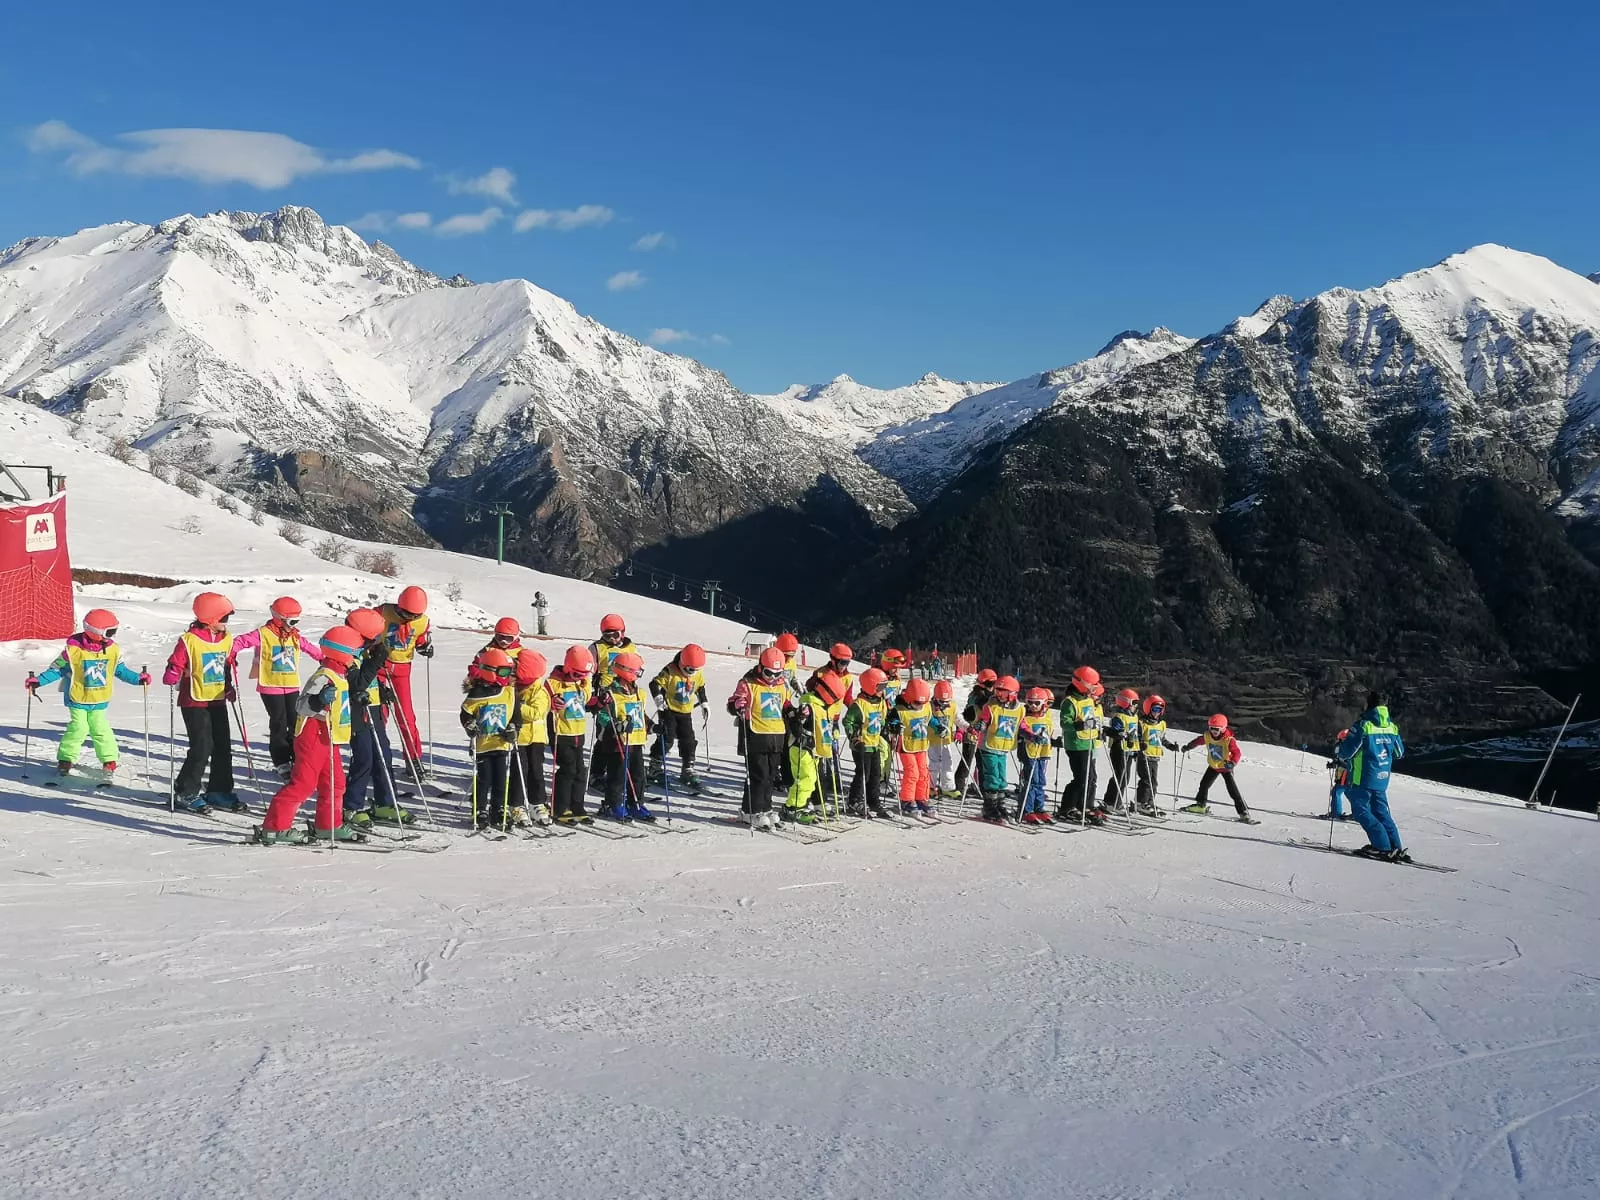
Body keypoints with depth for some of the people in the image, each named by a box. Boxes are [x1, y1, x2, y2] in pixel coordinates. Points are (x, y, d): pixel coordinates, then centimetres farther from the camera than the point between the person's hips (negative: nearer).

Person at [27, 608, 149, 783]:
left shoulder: (113, 649, -5)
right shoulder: (73, 649, -16)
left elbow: (120, 670, 9)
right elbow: (58, 669, -4)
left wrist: (138, 678, -2)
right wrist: (39, 680, -12)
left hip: (100, 700, 3)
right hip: (78, 698, -2)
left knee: (100, 729, 0)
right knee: (78, 728, -8)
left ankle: (109, 761, 10)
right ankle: (65, 759, 10)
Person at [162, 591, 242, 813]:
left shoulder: (227, 639, 6)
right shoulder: (189, 640, -14)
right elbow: (175, 666, -11)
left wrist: (229, 687, 13)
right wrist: (172, 677, -31)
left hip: (218, 701, 7)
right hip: (195, 701, -7)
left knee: (223, 747, 9)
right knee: (202, 747, -10)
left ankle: (220, 791, 21)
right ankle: (184, 793, 4)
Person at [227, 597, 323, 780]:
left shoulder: (295, 637, 8)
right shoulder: (263, 634, -10)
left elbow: (310, 648, 22)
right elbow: (240, 641, -12)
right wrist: (231, 656, -25)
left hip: (292, 686, 5)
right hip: (271, 687, -5)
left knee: (296, 722, 6)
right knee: (279, 724, -1)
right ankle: (281, 762, 8)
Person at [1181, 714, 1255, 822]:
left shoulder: (1229, 739, -27)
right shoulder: (1207, 736, -12)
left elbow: (1237, 753, -31)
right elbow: (1198, 741, 8)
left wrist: (1232, 763, -48)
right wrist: (1188, 747, 19)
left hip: (1226, 767, -6)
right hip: (1213, 766, 6)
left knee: (1233, 790, -13)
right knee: (1204, 784, 16)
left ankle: (1244, 814, -11)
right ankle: (1201, 806, 39)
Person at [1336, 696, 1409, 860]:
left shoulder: (1363, 725, -15)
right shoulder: (1391, 727, 6)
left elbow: (1346, 752, -16)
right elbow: (1399, 753, 17)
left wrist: (1338, 752, 6)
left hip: (1363, 778, -7)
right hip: (1382, 779, 7)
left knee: (1362, 811, -1)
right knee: (1381, 812, 15)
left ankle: (1383, 847, -9)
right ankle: (1396, 848, 11)